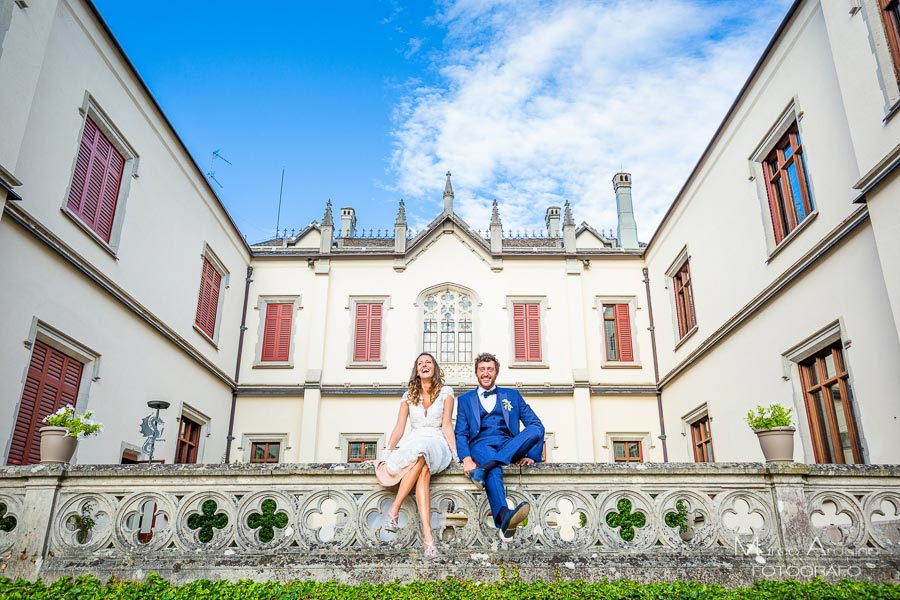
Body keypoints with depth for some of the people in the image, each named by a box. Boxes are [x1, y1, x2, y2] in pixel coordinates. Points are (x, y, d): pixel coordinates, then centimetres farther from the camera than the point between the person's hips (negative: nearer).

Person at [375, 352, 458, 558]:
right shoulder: (409, 396, 17)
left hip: (437, 445, -2)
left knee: (421, 453, -40)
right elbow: (399, 428, 10)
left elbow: (446, 426, 3)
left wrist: (455, 454, -7)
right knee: (423, 471, -36)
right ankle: (428, 536, -43)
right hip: (413, 445, 2)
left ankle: (394, 510, -40)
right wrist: (388, 452, -3)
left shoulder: (446, 392, 10)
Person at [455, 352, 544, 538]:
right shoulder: (465, 399, 21)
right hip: (481, 445, -1)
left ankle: (485, 467, -42)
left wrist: (532, 455, -5)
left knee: (535, 430, -30)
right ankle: (504, 516, -61)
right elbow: (460, 434, 10)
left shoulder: (512, 395, 22)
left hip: (510, 445, 2)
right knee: (494, 469, -37)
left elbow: (537, 425, 13)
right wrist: (466, 458, -12)